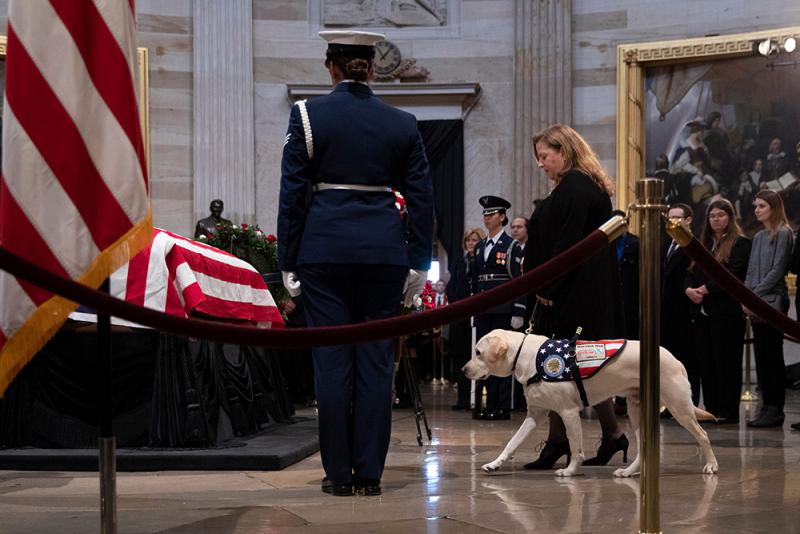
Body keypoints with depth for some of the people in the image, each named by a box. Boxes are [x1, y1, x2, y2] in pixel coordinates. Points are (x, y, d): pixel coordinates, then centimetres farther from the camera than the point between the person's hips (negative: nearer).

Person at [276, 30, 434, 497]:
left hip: (324, 246, -1)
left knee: (332, 360, 3)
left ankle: (339, 472, 5)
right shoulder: (402, 124, 6)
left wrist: (288, 262, 4)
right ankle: (370, 472, 6)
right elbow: (421, 198, 7)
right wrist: (419, 262, 12)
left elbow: (292, 193, -1)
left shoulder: (308, 116, 0)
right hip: (383, 247, 2)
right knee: (376, 360, 5)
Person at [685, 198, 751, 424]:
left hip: (726, 312, -7)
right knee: (706, 363, 6)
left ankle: (728, 412, -2)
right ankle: (711, 410, 11)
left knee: (726, 362, -5)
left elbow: (734, 275, -13)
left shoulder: (740, 244, -2)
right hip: (701, 311, 7)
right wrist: (689, 289, -5)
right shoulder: (703, 244, 20)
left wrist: (706, 289, -15)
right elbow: (691, 273, 16)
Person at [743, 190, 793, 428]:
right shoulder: (758, 237, 17)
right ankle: (767, 407, 11)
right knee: (761, 357, 7)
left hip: (773, 302, -7)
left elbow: (777, 270, -12)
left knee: (772, 357, -6)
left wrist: (755, 295, -12)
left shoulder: (783, 234, -6)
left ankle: (775, 409, -3)